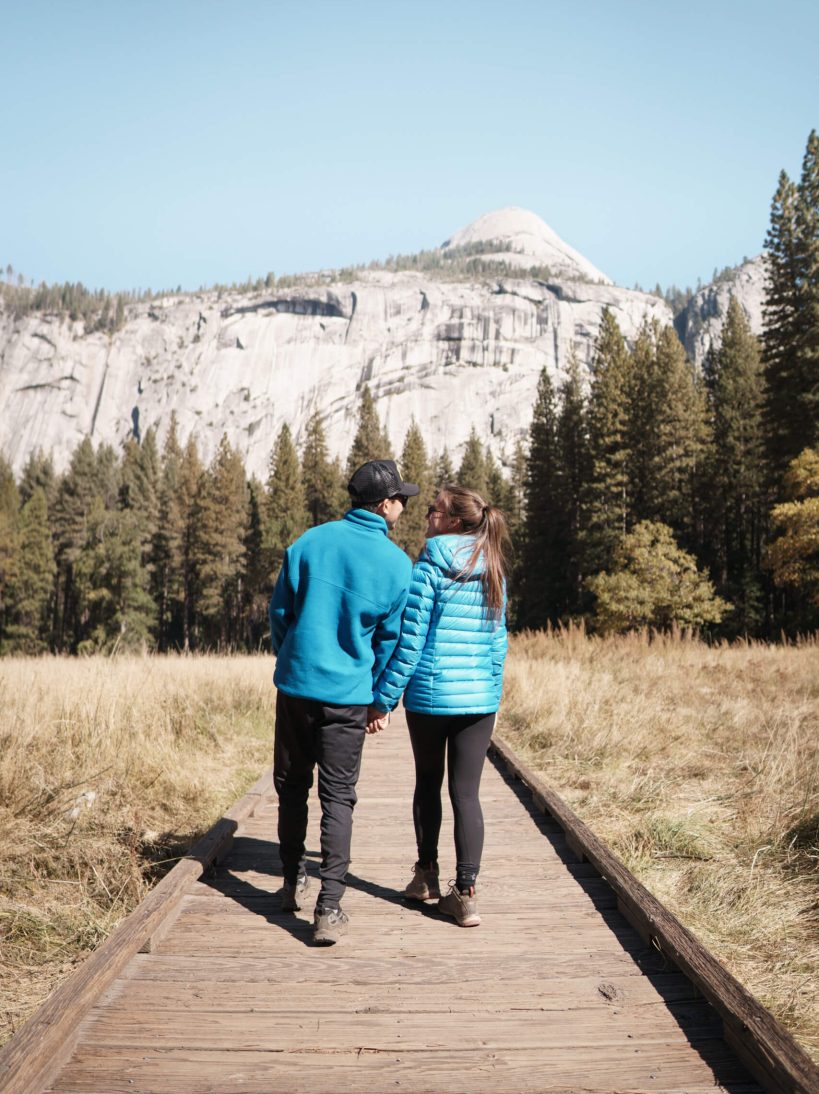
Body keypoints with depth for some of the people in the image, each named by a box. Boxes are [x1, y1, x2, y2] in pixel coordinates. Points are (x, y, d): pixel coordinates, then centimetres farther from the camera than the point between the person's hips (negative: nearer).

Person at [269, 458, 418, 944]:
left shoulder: (309, 542, -1)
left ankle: (294, 883, 30)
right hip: (348, 695, -2)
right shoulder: (397, 564, -6)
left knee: (292, 785, 18)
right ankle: (329, 909, 0)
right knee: (338, 797, 4)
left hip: (294, 684, 2)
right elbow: (392, 640, 0)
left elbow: (280, 612, 6)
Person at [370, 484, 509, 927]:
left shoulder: (429, 568, -10)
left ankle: (426, 874, 28)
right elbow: (498, 640, 13)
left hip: (430, 696, -3)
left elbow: (410, 641, -12)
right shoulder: (493, 571, 7)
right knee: (466, 792, 6)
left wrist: (384, 697, -5)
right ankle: (465, 893, 4)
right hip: (480, 698, 4)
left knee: (428, 782, 16)